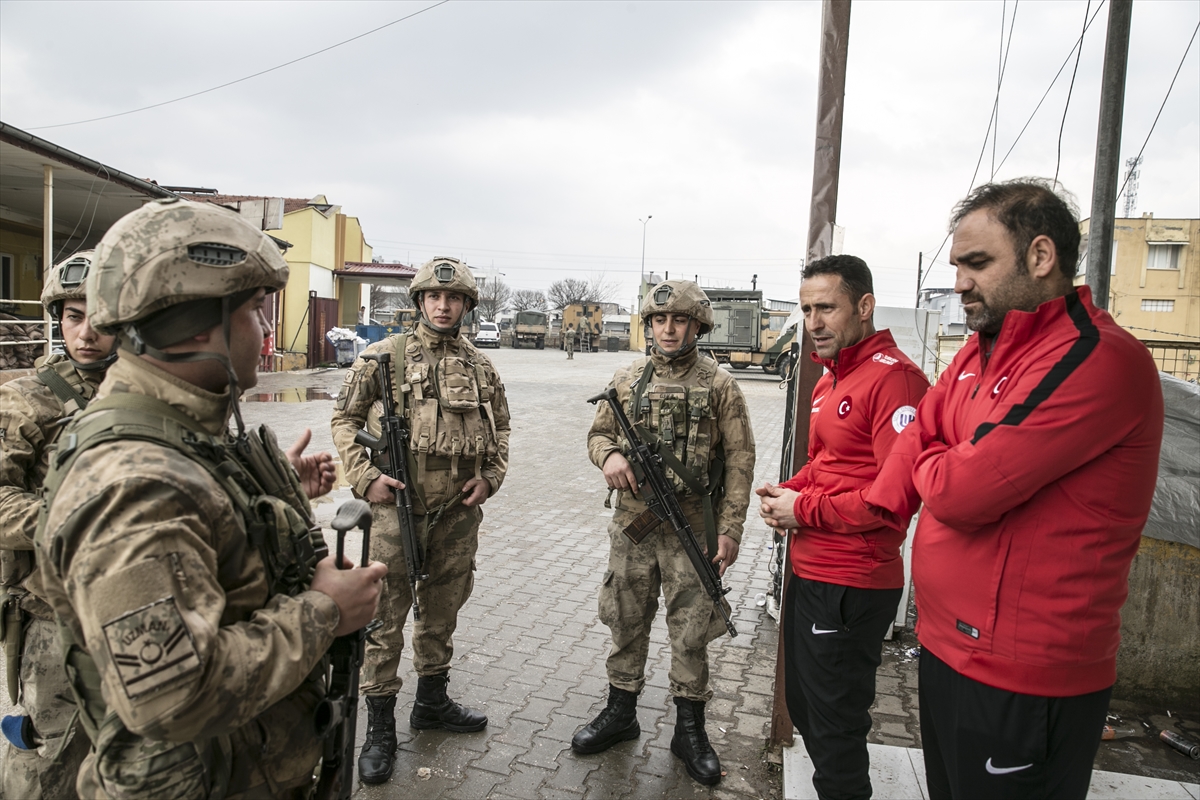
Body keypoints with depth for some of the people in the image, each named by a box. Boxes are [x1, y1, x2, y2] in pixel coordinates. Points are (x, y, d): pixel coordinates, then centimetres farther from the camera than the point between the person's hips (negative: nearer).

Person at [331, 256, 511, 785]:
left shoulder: (480, 366, 7)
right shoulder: (385, 355, -3)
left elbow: (501, 428, 17)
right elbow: (344, 418, 1)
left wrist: (491, 476, 3)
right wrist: (365, 477, -10)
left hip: (459, 511, 4)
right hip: (398, 507, -4)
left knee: (442, 611, 17)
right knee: (386, 616, 2)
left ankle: (432, 702, 36)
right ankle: (380, 728, 17)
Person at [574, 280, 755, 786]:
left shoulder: (719, 385, -3)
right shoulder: (628, 380, 5)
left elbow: (739, 460, -4)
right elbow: (598, 432, 14)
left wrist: (730, 529, -9)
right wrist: (609, 455, -11)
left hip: (693, 530, -3)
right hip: (632, 525, 3)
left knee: (691, 631, 7)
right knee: (626, 621, 14)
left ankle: (689, 729, 24)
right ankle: (620, 713, 32)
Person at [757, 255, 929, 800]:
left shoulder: (893, 377, -18)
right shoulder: (830, 380, 13)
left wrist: (805, 510, -17)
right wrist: (787, 492, 4)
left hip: (851, 586, -10)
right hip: (808, 572, 10)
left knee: (834, 726, 6)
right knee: (805, 707, 23)